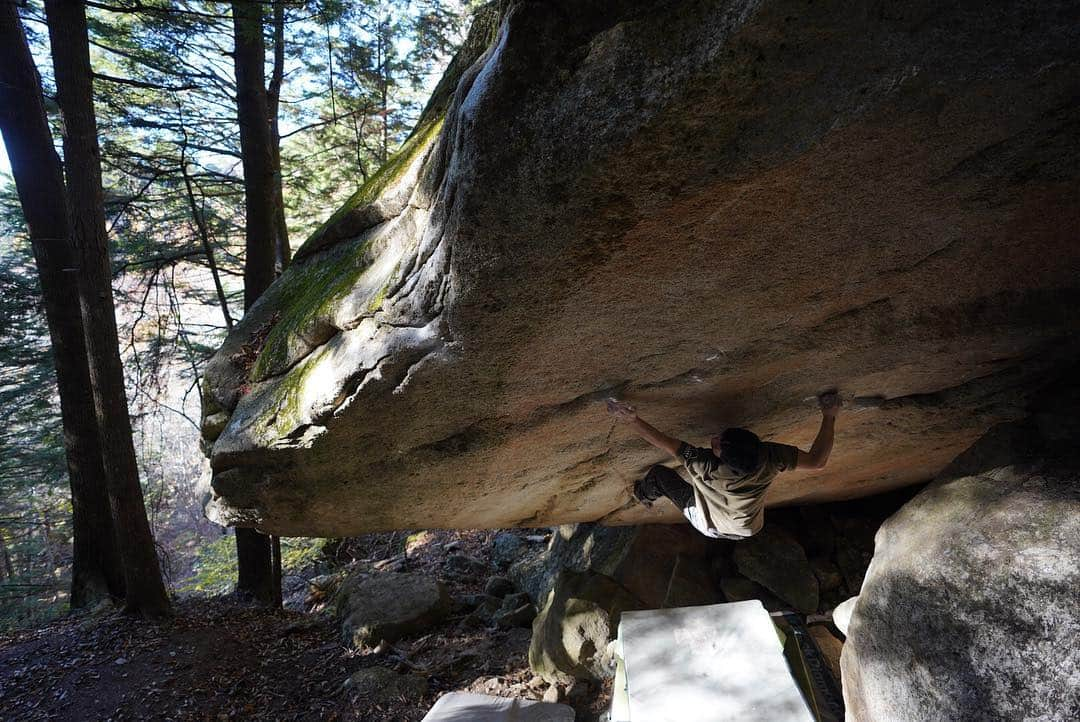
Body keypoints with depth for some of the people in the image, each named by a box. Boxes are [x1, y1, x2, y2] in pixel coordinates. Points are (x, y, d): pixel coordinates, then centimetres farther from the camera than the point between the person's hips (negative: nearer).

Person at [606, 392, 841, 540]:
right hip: (748, 530, 3)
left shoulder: (704, 466, -45)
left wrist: (632, 419, -36)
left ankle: (644, 496, 45)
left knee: (659, 473, 13)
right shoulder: (770, 457, -40)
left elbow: (663, 442, -37)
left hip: (708, 526, -3)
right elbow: (817, 460, -29)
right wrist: (829, 416, -24)